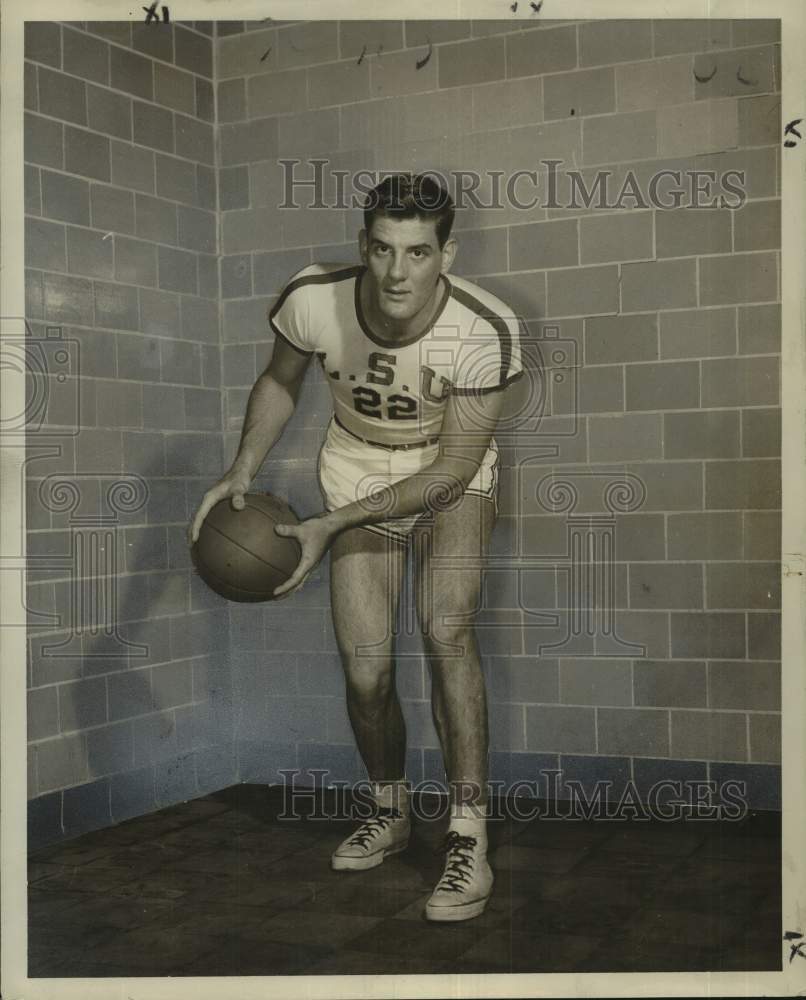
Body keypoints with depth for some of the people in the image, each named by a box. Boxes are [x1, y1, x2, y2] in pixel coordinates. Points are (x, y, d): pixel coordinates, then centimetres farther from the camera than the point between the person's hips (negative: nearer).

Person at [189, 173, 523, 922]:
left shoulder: (484, 331, -30)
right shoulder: (312, 300, -24)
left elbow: (454, 467, -23)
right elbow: (280, 381, -1)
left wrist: (331, 525, -27)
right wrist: (243, 469, -17)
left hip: (450, 473, -2)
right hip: (357, 468, 2)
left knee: (444, 628, -27)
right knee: (365, 673, -4)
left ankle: (469, 841, -16)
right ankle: (389, 812, 25)